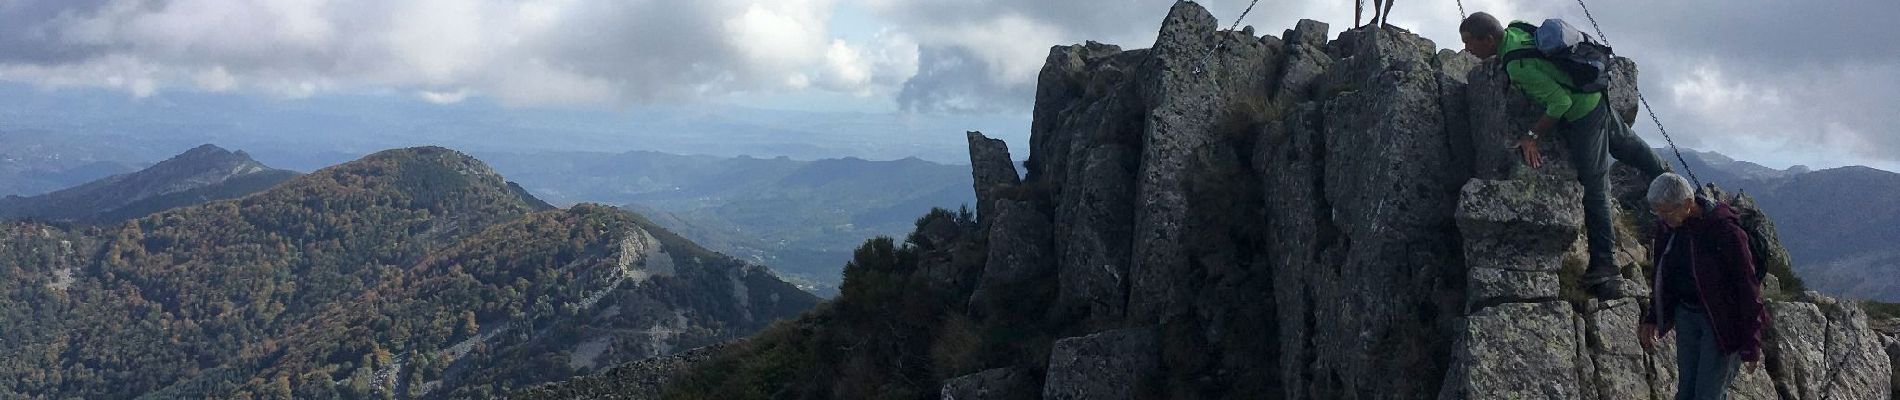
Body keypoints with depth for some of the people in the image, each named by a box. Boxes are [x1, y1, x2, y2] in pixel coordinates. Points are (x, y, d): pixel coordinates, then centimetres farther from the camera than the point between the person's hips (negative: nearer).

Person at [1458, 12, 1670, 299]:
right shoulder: (1515, 31, -4)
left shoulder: (1518, 67, -30)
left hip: (1583, 116, -8)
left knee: (1594, 189, -3)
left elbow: (1561, 102, -25)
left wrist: (1532, 136, -18)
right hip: (1597, 99, 9)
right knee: (1628, 146, 30)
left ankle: (1604, 266, 2)